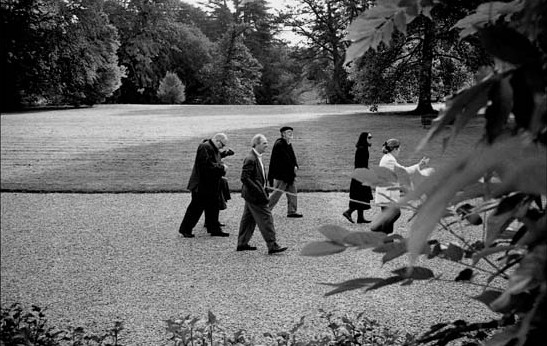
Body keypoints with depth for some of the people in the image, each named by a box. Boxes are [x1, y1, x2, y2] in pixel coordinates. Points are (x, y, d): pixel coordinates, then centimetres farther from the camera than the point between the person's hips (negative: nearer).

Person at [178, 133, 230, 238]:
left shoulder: (215, 149, 15)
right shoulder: (204, 147, -17)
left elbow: (216, 163, 21)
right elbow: (207, 164, -27)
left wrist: (222, 167, -1)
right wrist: (221, 167, -19)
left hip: (212, 185, 10)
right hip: (202, 185, -10)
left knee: (213, 208, 12)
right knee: (196, 207, -2)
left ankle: (214, 229, 19)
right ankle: (185, 230, 8)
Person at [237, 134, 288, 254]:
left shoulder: (257, 157, 13)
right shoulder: (250, 159, -19)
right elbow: (244, 178, -23)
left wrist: (263, 189, 15)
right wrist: (258, 191, -23)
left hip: (251, 195, 10)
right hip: (254, 195, -10)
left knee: (248, 218, 15)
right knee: (266, 218, -8)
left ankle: (242, 243, 24)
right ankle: (272, 246, -5)